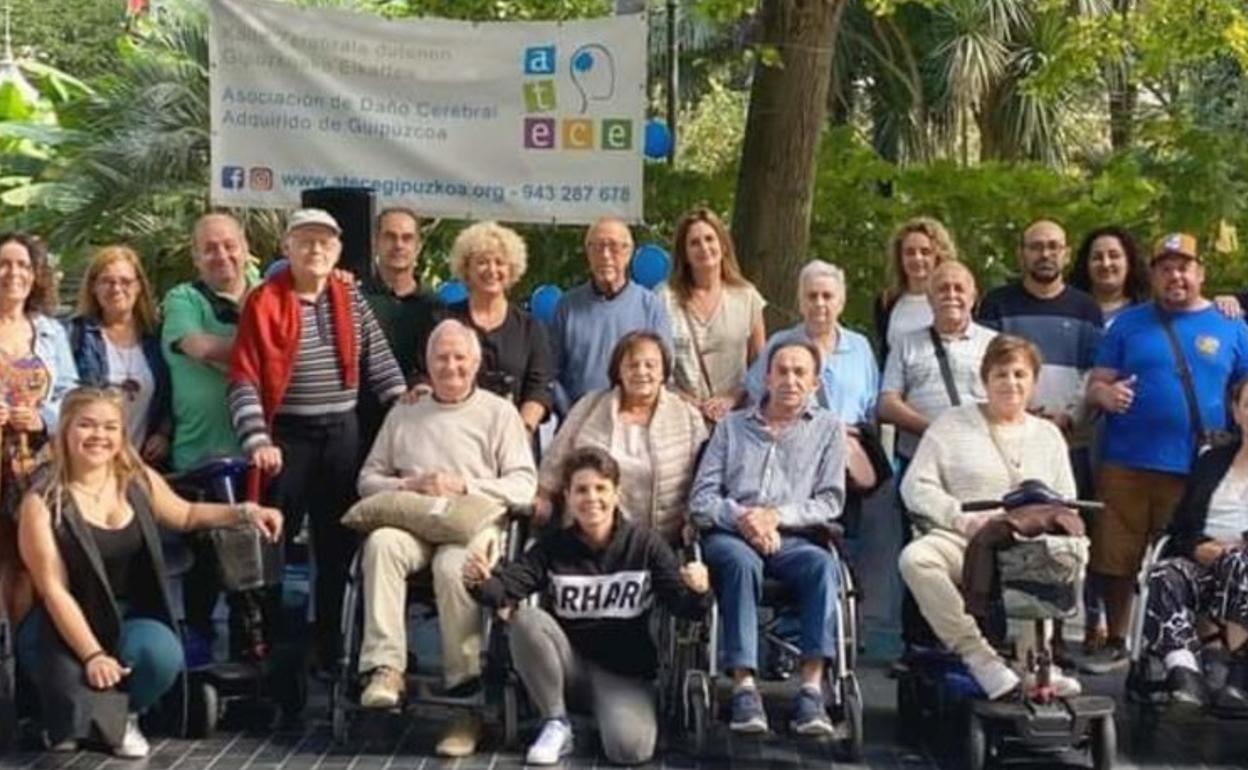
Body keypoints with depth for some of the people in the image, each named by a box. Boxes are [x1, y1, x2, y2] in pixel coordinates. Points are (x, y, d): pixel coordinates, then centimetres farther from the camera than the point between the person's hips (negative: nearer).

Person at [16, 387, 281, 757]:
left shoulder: (139, 480, 1)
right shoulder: (42, 502, -13)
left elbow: (185, 515, 22)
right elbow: (54, 590, -17)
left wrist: (245, 512, 6)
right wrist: (92, 654, -26)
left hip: (130, 618, 3)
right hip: (64, 626, -3)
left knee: (163, 655, -30)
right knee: (75, 704, -30)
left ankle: (122, 714, 4)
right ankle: (70, 719, 11)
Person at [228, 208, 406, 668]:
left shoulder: (351, 300, 7)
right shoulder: (265, 301, -6)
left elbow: (378, 360, 10)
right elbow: (245, 380, -10)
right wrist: (257, 441, -20)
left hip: (342, 434, 4)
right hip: (286, 436, -4)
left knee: (338, 545, 10)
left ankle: (332, 647, 20)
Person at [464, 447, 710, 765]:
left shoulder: (645, 543, -4)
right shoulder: (553, 546, -1)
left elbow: (685, 606, -12)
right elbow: (506, 588, -15)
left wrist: (698, 592, -37)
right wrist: (480, 583, -39)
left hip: (624, 671, -2)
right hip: (570, 664, 2)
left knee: (630, 749, -30)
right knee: (524, 617, -26)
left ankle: (608, 712, 8)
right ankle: (556, 724, -8)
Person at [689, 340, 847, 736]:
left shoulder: (828, 428, 17)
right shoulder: (732, 426, 19)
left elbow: (831, 502, 6)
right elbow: (700, 500, 11)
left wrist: (776, 515, -9)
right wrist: (740, 516, -10)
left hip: (794, 539, 0)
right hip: (730, 535, 0)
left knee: (823, 564, -33)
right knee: (741, 560, -35)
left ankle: (811, 688, -39)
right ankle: (744, 686, -40)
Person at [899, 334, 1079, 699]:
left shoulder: (1048, 435, 23)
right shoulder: (952, 423, 13)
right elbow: (915, 486, 2)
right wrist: (964, 518, -13)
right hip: (960, 542, -1)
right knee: (915, 558, -36)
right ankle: (979, 657, -31)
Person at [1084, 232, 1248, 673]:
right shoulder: (1128, 323, 8)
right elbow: (1096, 384, 7)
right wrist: (1105, 393, -16)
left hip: (1197, 470, 0)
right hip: (1126, 464, 0)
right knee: (1117, 561, 2)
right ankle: (1116, 644, 19)